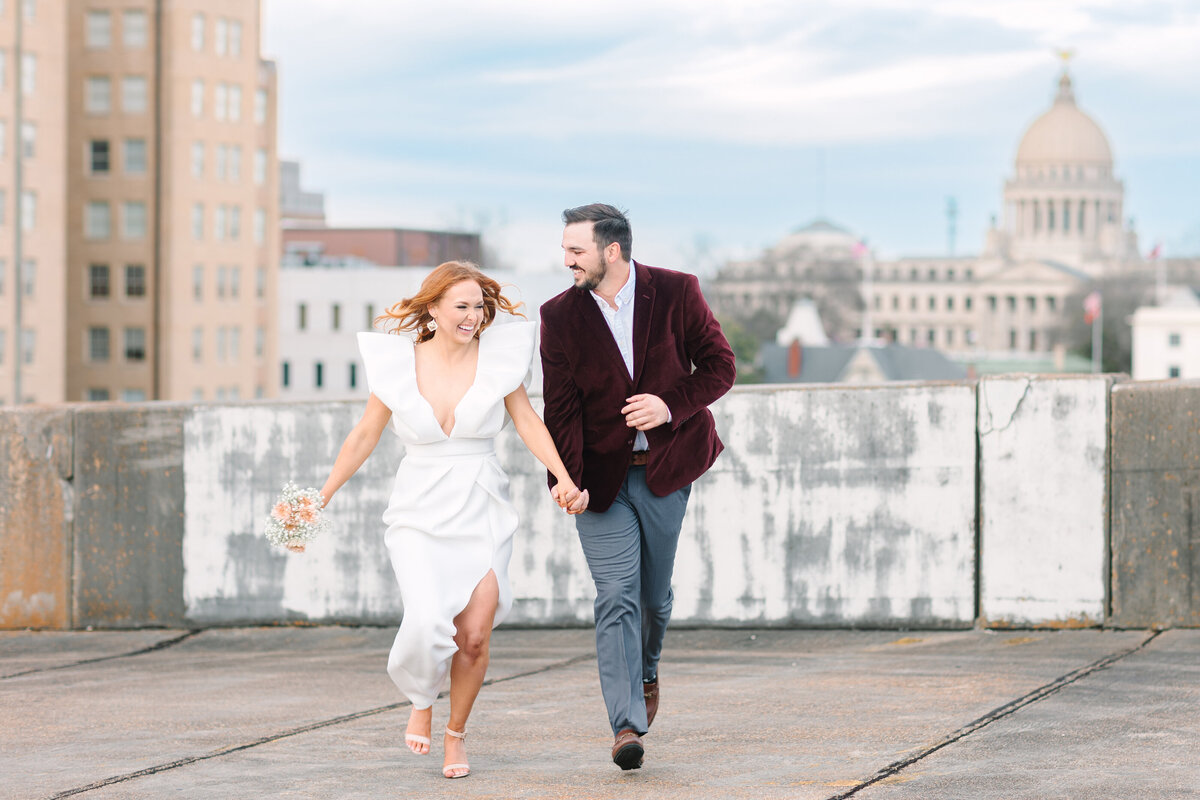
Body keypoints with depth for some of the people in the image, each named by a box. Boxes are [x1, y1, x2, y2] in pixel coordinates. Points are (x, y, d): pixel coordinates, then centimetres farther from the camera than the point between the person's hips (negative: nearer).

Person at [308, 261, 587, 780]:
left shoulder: (497, 356, -2)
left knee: (475, 636, -6)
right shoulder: (400, 363, -2)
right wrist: (322, 497, 9)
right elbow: (364, 436, 7)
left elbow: (528, 423, 1)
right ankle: (421, 701, 13)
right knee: (427, 621, -20)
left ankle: (456, 733, 20)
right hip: (419, 515, -1)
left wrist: (563, 479, -13)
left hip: (481, 516, 1)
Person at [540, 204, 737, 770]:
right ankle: (627, 726, -15)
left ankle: (646, 672, 44)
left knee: (654, 593, 11)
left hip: (664, 467, 0)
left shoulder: (676, 293, -5)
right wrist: (566, 479, -20)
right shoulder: (561, 315, -3)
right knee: (616, 598, -10)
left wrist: (671, 405, -18)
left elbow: (719, 366, -1)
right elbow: (561, 406, -7)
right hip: (601, 476, 0)